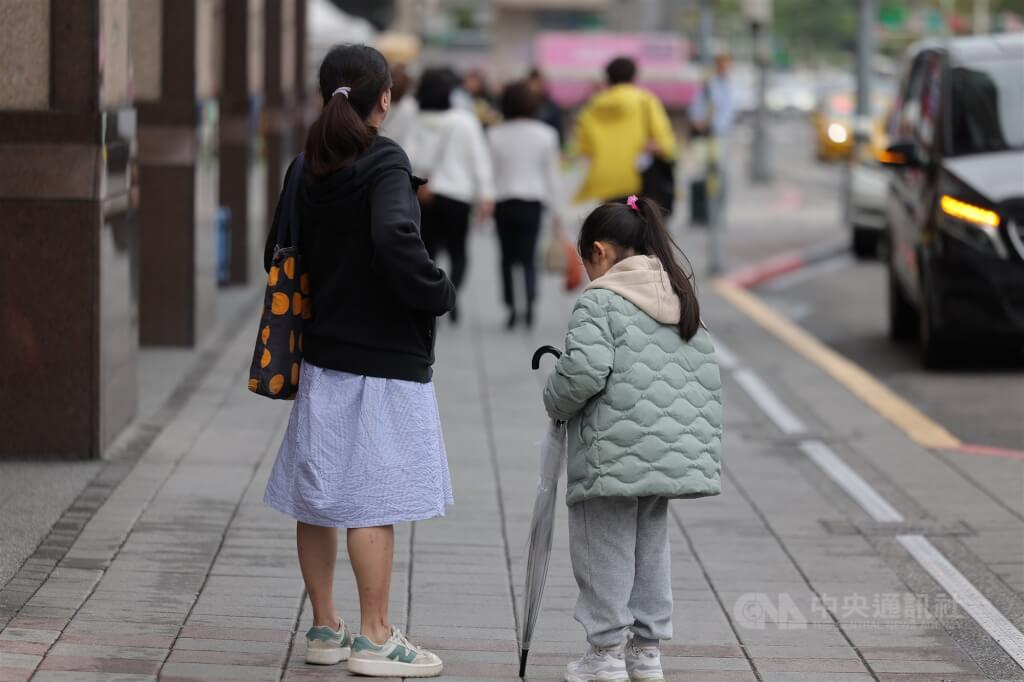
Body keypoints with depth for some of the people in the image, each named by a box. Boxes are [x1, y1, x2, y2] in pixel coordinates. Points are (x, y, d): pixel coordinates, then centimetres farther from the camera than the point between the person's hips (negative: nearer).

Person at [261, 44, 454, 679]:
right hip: (384, 360, -7)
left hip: (322, 353, 7)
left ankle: (325, 626, 21)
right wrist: (440, 293, -14)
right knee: (374, 500, -2)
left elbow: (280, 254, 13)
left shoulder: (306, 168, 8)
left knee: (318, 494, 11)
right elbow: (396, 240, -27)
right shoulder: (385, 162, -13)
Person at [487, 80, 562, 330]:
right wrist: (555, 209, 8)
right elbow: (551, 175, 2)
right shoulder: (546, 134, -1)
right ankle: (529, 303, -21)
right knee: (528, 255, 0)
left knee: (507, 256, 9)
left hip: (503, 203, 0)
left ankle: (512, 308, 4)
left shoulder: (495, 134, -2)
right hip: (533, 201, 0)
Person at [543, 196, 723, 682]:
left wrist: (556, 403, -1)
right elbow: (708, 378, 15)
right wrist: (705, 449, 18)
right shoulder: (683, 302, 16)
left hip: (614, 456, -7)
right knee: (650, 550, 16)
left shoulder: (599, 300, -9)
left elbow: (583, 370, -21)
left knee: (606, 553, 2)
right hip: (674, 454, 7)